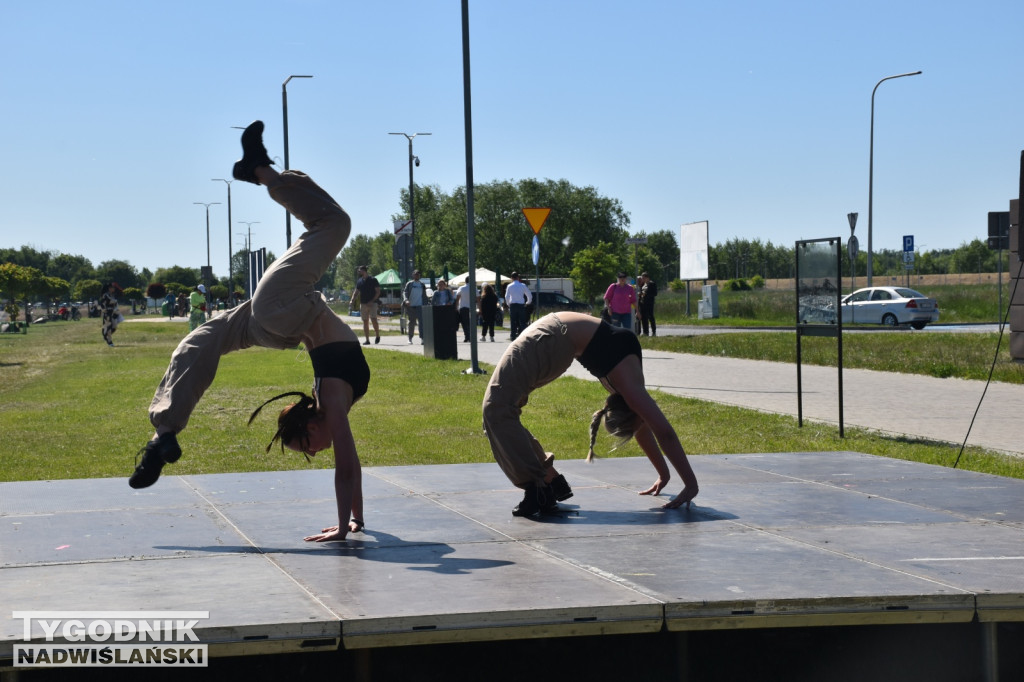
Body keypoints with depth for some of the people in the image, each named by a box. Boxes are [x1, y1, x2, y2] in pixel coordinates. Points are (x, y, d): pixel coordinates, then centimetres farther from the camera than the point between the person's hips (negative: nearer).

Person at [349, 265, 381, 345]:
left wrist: (372, 301, -15)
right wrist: (352, 300, 0)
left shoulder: (373, 280, -3)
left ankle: (378, 336, 2)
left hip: (372, 303, -5)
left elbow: (378, 292, -5)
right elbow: (356, 292, 18)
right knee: (365, 322, 4)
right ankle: (367, 340, 7)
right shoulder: (359, 281, 12)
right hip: (363, 304, 5)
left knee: (373, 319, -16)